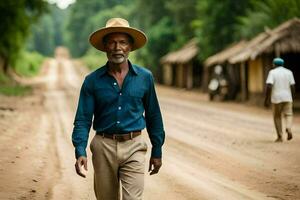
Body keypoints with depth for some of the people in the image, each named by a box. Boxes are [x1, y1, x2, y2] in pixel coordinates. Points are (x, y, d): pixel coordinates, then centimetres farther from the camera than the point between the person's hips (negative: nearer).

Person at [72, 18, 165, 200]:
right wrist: (80, 152, -15)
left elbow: (153, 116, 10)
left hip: (133, 147, -1)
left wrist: (157, 151, 10)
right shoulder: (93, 81, 0)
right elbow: (83, 119, -2)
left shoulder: (145, 77, 2)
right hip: (104, 147, 1)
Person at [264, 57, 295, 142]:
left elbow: (269, 86, -14)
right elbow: (292, 86, 2)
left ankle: (280, 137, 8)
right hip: (287, 97, 2)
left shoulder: (272, 72, -4)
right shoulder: (289, 72, 6)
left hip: (276, 98, -2)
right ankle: (288, 128, -21)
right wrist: (292, 98, 12)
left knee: (277, 117, 11)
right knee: (288, 115, 9)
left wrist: (266, 99, -10)